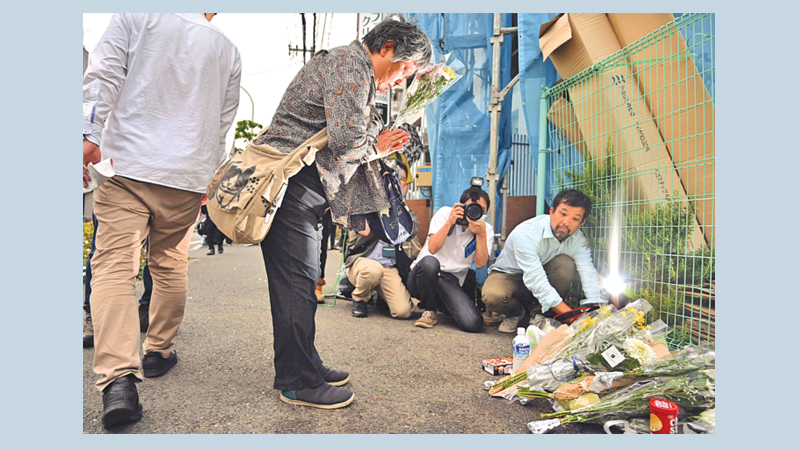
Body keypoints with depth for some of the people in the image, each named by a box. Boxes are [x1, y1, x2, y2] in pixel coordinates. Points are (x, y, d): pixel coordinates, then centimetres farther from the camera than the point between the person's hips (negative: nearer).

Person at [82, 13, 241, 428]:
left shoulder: (135, 16, 10)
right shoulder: (228, 51, 15)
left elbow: (103, 75, -2)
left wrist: (90, 135, -4)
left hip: (128, 164, -2)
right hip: (187, 176, 3)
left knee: (114, 264, -7)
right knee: (170, 264, 16)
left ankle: (119, 377, -19)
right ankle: (158, 351, 28)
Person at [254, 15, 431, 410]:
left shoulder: (358, 74, 25)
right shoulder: (350, 64, -9)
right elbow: (347, 139, -22)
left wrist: (379, 145, 9)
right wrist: (373, 149, 0)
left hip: (304, 188, 11)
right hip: (290, 182, -11)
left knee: (302, 282, 13)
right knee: (297, 283, -6)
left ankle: (306, 366, 24)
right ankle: (297, 382, 3)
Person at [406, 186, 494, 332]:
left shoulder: (486, 229, 3)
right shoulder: (445, 213, -3)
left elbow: (480, 263, -12)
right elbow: (432, 249, -17)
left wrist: (481, 234, -20)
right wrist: (449, 222, -24)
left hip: (452, 283, 1)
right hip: (422, 276, -1)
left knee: (473, 324, -23)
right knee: (429, 262, -39)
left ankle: (443, 305, 13)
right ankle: (429, 310, -9)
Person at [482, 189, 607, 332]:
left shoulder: (578, 239, -14)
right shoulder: (525, 234, -33)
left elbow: (588, 273, -23)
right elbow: (536, 282, -37)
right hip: (509, 274, -4)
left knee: (566, 263, -27)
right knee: (493, 296, -37)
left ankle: (539, 311, -8)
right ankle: (515, 312, 0)